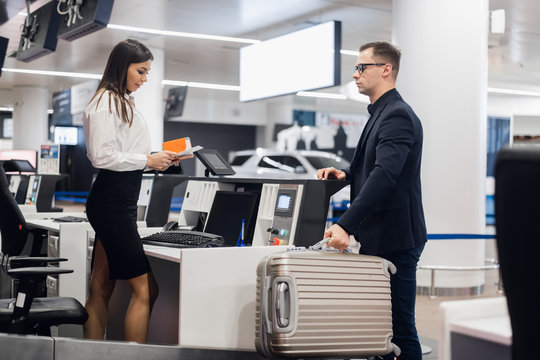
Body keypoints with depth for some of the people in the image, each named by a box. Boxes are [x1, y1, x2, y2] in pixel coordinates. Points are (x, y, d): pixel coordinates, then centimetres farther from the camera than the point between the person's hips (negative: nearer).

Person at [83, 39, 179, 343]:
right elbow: (101, 156, -18)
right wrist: (148, 161, -15)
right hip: (113, 202, -10)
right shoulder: (106, 102, -11)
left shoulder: (123, 101, 19)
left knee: (101, 287, 12)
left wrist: (159, 158, 9)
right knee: (145, 289, -10)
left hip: (120, 201, 10)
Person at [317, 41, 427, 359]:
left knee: (400, 329, -2)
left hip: (395, 241, -10)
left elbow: (385, 175, -28)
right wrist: (347, 174, 6)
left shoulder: (398, 115, -16)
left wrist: (346, 225, -36)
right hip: (378, 238, 10)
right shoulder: (381, 114, 17)